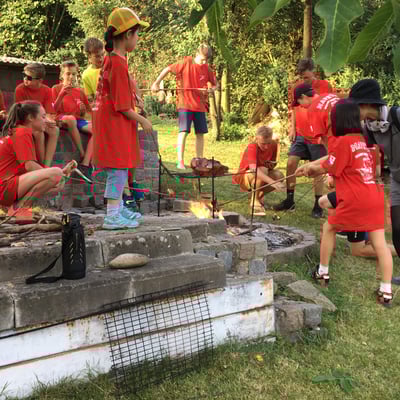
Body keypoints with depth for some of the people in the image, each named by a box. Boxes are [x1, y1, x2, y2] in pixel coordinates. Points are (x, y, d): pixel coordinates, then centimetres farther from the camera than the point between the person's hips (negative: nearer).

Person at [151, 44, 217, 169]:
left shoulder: (206, 69, 6)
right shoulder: (186, 63, -6)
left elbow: (215, 84, 16)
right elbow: (168, 69, 0)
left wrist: (211, 89, -7)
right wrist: (156, 83, -5)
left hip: (200, 105, 5)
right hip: (185, 104, -5)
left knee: (200, 133, 7)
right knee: (184, 131, -11)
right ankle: (180, 162, -8)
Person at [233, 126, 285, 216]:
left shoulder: (274, 145, -9)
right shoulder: (252, 147, -28)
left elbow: (272, 163, 10)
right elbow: (253, 169, -45)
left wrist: (271, 165, -17)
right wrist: (272, 182, -57)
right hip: (243, 177, -6)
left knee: (279, 176, -23)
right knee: (263, 170, -36)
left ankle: (259, 195, 2)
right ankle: (255, 201, -18)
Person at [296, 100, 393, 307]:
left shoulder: (344, 141, -8)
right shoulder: (367, 140, 15)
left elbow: (327, 168, 0)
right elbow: (333, 156, 23)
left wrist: (311, 168, 20)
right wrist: (311, 166, 26)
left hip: (355, 200, -6)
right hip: (375, 197, 6)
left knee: (329, 228, 17)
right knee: (380, 243, 3)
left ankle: (323, 273, 25)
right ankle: (386, 292, 1)